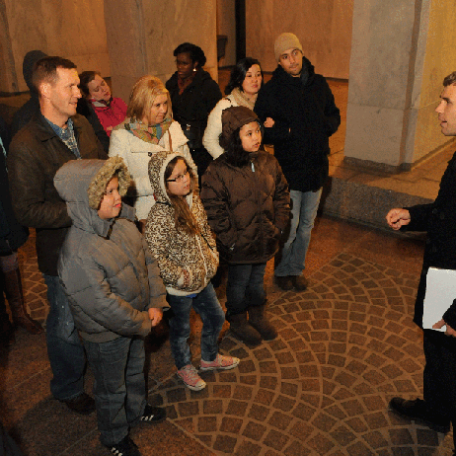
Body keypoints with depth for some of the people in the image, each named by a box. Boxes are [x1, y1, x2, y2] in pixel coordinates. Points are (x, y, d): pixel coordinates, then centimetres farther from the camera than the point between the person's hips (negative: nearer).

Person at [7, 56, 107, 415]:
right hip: (63, 254, -6)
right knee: (67, 325, 14)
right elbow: (27, 211, -21)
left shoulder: (83, 126, 2)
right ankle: (68, 388, 41)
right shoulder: (25, 146, -20)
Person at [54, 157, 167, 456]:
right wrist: (143, 323, -19)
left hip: (138, 321, 7)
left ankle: (137, 409, 61)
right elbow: (103, 305, -32)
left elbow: (148, 261, -3)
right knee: (112, 388, 19)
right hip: (106, 334, -7)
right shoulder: (78, 254, -35)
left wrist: (157, 303, -11)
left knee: (136, 369, 32)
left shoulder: (124, 224, -11)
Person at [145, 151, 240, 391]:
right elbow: (154, 256, -29)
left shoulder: (193, 198, -5)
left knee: (216, 317, 25)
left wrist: (213, 256, 1)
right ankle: (184, 366, 48)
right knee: (181, 329, 19)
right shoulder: (159, 216, -30)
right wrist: (183, 277, -22)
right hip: (179, 289, -7)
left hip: (203, 278, 7)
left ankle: (209, 357, 53)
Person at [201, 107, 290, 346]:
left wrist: (278, 226, 0)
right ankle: (238, 321, 40)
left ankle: (257, 315, 48)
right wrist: (231, 238, -16)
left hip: (264, 239, 5)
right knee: (239, 283, 15)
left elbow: (282, 195, 7)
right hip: (239, 244, -4)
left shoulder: (269, 162, -3)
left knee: (257, 280, 24)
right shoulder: (218, 171, -19)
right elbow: (213, 209, -16)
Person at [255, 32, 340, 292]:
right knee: (289, 227, 4)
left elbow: (334, 117, 12)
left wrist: (323, 127, -9)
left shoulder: (319, 84, 4)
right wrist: (290, 131, -20)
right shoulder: (271, 91, -9)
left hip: (317, 167, 5)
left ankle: (297, 268, 36)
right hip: (289, 170, -4)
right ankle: (282, 270, 28)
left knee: (307, 225, 16)